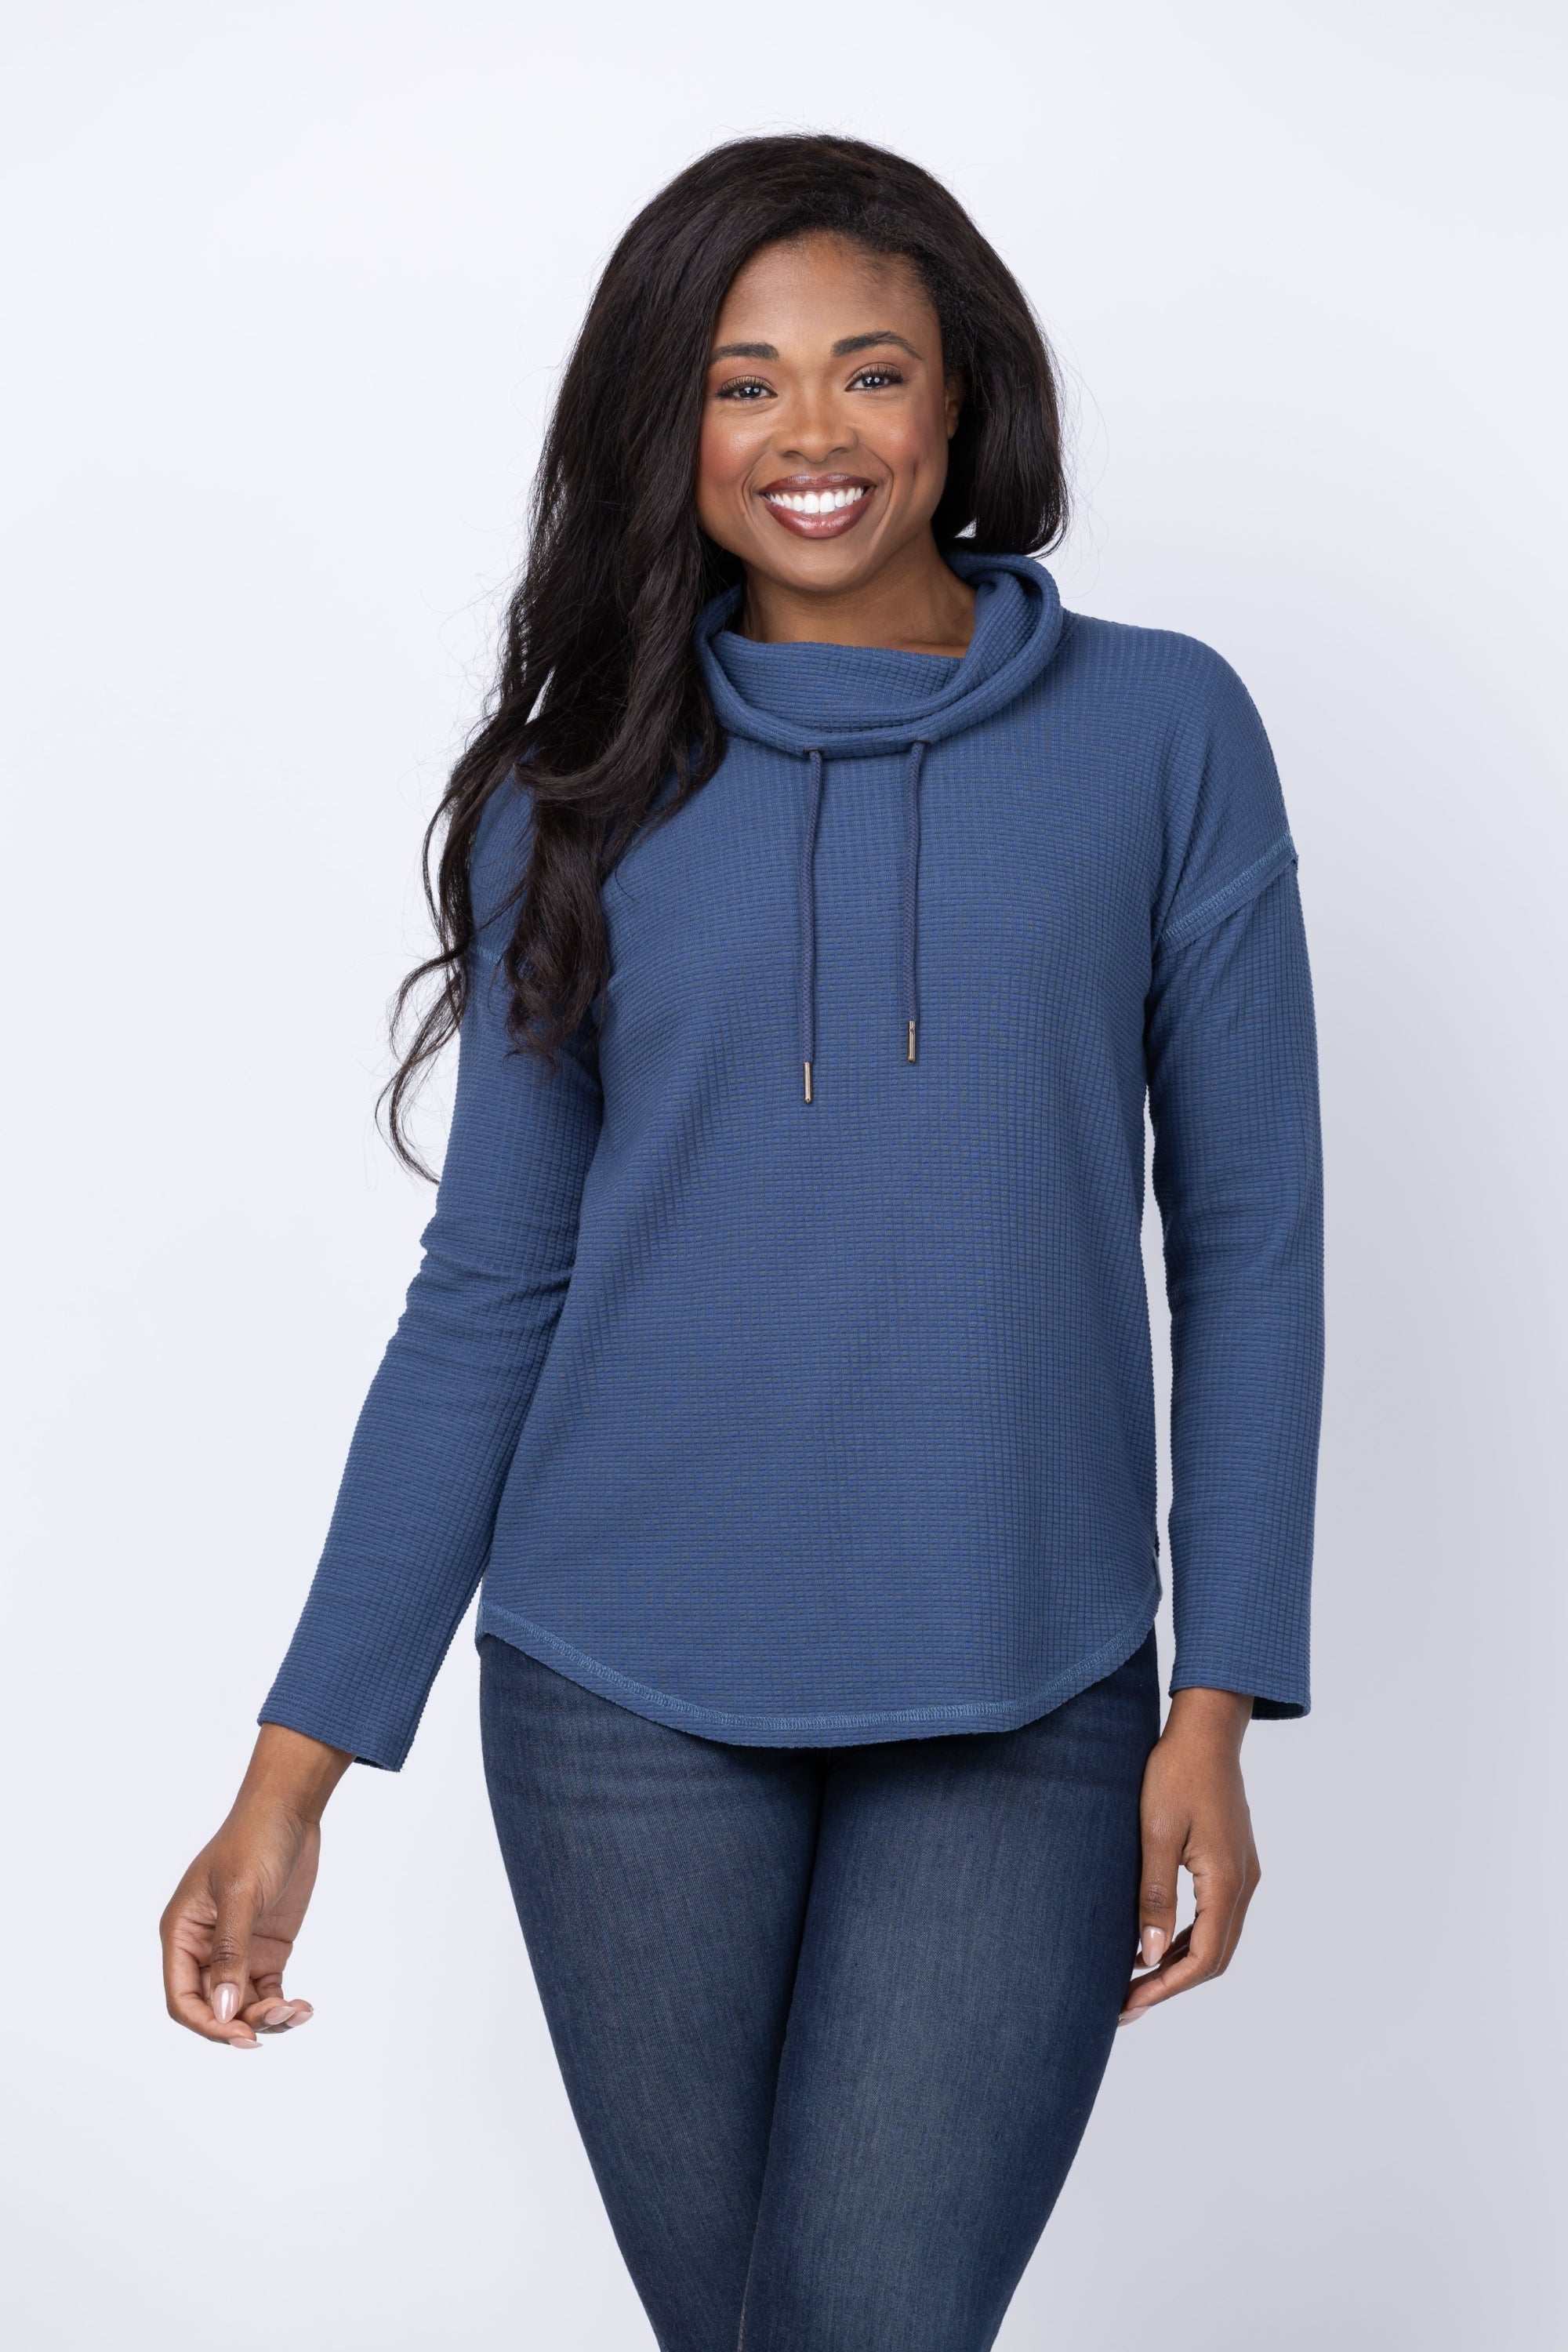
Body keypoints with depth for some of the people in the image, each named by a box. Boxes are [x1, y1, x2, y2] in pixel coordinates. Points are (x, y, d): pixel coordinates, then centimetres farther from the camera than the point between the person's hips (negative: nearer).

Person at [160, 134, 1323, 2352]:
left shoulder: (1161, 731, 1)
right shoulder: (586, 792, 4)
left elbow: (1249, 1239, 3)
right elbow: (487, 1289, 5)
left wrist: (1221, 1700, -4)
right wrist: (297, 1766, 0)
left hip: (1021, 1712, -1)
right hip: (627, 1700, 2)